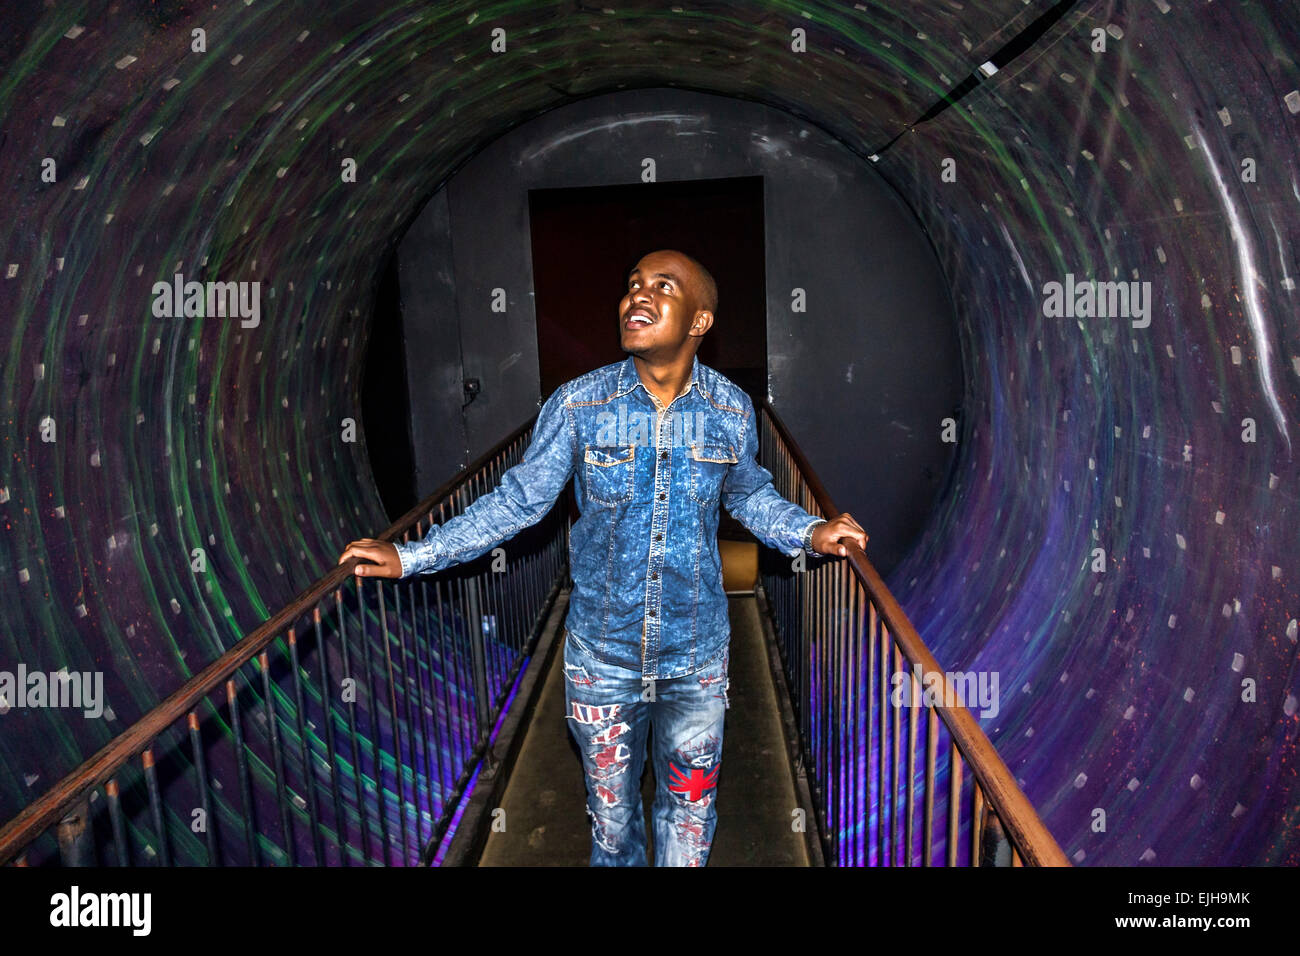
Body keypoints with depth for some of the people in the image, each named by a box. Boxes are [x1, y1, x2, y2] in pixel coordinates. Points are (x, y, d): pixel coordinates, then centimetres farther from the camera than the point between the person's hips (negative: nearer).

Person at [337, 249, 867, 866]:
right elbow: (518, 501, -4)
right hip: (602, 651, 0)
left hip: (696, 653, 1)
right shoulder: (576, 405, -13)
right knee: (609, 801, 20)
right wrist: (411, 557, -6)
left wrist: (809, 533, -7)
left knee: (690, 802, 19)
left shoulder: (732, 411, -8)